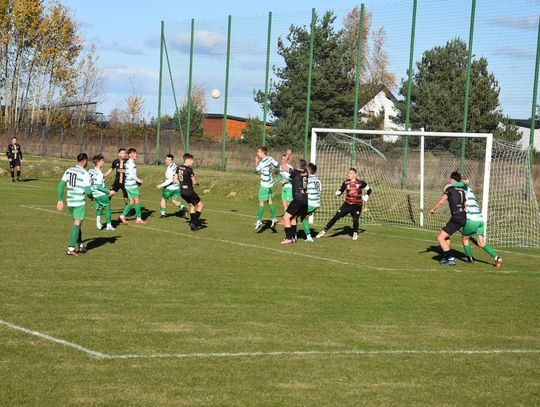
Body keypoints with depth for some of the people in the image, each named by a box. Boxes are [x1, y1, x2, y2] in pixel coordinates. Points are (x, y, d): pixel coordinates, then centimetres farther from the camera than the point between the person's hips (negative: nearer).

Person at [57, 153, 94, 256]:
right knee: (77, 224, -3)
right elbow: (87, 191, -13)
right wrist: (92, 197, 8)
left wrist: (60, 200, 11)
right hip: (80, 202, -6)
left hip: (70, 202, 6)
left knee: (77, 223, 20)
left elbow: (60, 185, 6)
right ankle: (71, 249, -9)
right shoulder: (85, 174, -11)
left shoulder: (68, 170, 7)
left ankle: (81, 246, 25)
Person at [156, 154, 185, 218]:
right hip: (177, 187, 8)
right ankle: (182, 207, -11)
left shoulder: (170, 168, -20)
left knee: (163, 199, 13)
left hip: (169, 187, -8)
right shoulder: (174, 166, 7)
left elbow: (171, 180, -26)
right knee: (174, 201, 14)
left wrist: (162, 185, -25)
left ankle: (162, 213, 21)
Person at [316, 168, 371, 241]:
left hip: (357, 205, -2)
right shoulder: (346, 183, -3)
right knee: (336, 217, -5)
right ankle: (324, 230, 2)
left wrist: (365, 197, -5)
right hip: (347, 204, 2)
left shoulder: (361, 183, -9)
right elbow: (341, 190, 6)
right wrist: (338, 193, -17)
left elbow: (369, 190, 6)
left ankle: (355, 233, 16)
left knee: (355, 220, -15)